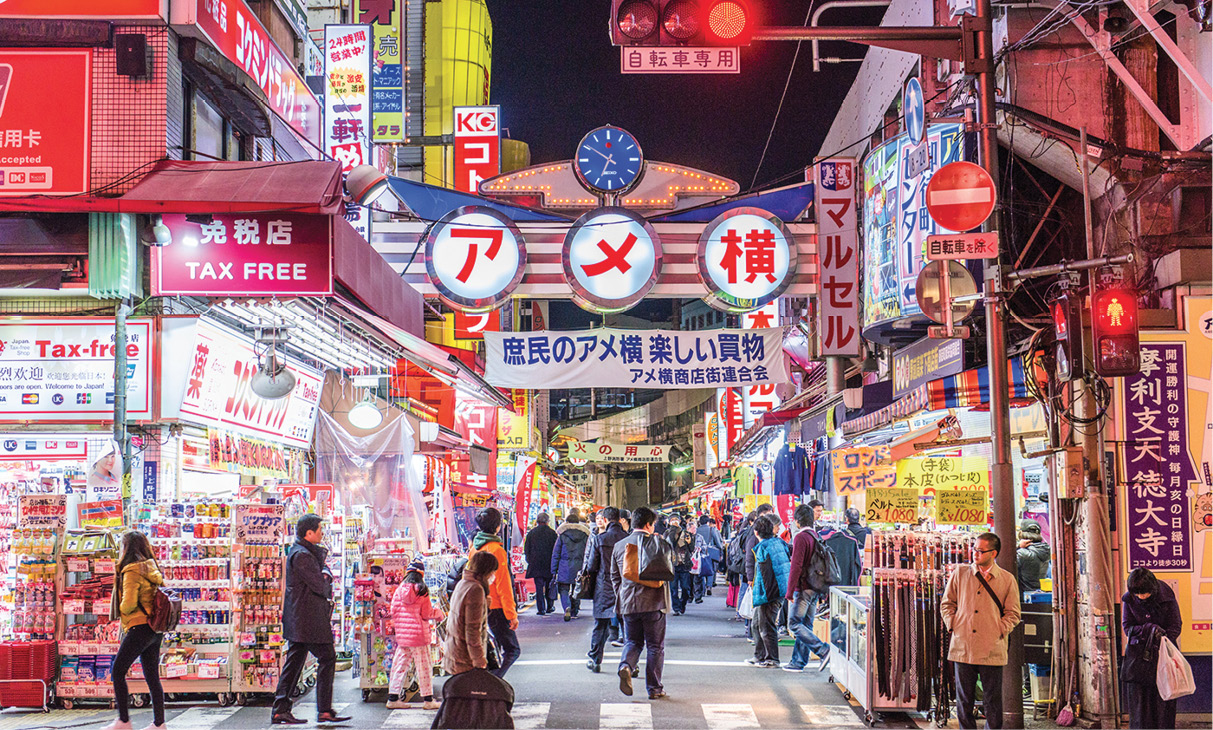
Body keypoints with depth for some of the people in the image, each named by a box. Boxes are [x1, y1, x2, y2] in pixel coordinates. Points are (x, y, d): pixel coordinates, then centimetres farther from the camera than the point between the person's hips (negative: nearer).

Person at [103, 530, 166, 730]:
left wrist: (122, 609, 2)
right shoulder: (151, 569, 13)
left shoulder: (131, 571, -12)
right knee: (152, 676, 9)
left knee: (118, 670, -1)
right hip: (155, 629, 8)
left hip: (140, 628, -8)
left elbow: (128, 603, -18)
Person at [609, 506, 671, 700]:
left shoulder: (619, 546, 7)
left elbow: (615, 576, 13)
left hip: (628, 604, 3)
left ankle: (626, 666, -14)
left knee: (633, 642, 16)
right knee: (655, 646, 6)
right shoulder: (657, 541, -6)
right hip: (654, 603, -3)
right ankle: (654, 688, 8)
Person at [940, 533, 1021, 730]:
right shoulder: (960, 573, 7)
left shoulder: (1007, 580, 3)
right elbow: (947, 603, 15)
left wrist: (999, 632, -4)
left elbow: (1013, 613, 8)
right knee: (964, 700, 6)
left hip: (992, 650, -1)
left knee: (992, 702, 2)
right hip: (962, 647, 2)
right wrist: (953, 626, 2)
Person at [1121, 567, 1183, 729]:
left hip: (1162, 653, -1)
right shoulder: (1129, 600, -5)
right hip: (1138, 653, 1)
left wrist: (1159, 644, -18)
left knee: (1164, 702, -1)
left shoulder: (1166, 597, -9)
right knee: (1138, 698, -1)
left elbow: (1176, 626, -4)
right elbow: (1127, 627, -2)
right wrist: (1149, 629, -19)